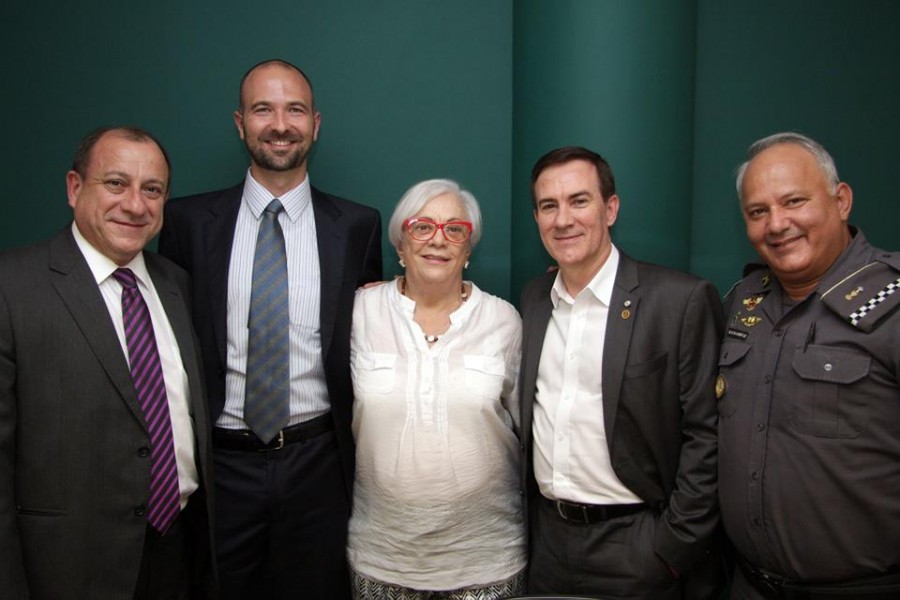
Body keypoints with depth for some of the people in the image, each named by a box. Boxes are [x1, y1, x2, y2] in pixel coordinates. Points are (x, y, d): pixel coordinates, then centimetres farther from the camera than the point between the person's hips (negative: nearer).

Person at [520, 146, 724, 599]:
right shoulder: (533, 299, 4)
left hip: (634, 549, -4)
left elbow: (705, 437, -12)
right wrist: (528, 523, 9)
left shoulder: (683, 300, -13)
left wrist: (672, 551, -12)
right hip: (546, 542, 5)